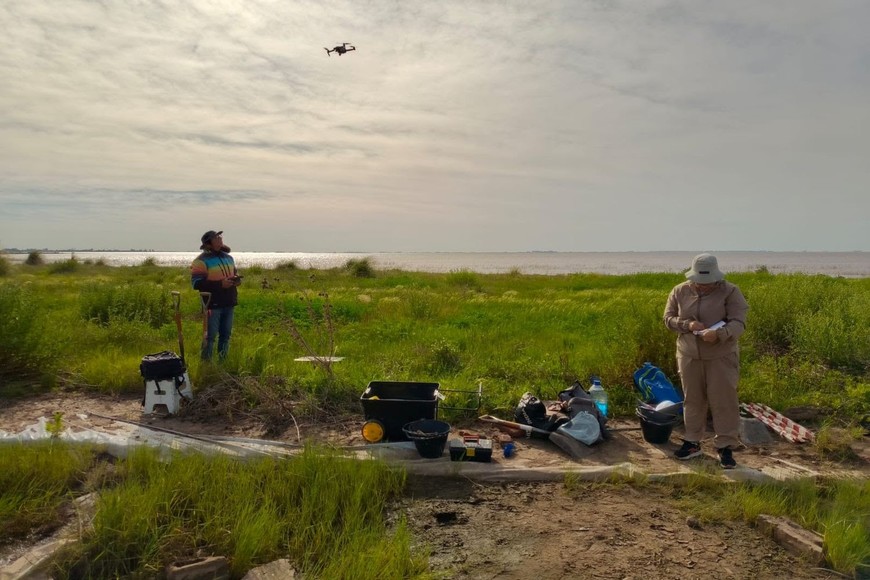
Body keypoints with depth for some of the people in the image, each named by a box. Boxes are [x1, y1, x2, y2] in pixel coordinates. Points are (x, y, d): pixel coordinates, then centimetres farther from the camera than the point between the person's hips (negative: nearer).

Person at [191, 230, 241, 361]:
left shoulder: (228, 257, 15)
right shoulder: (202, 261, -8)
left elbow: (235, 274, 27)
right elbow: (196, 283, -15)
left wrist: (237, 279, 1)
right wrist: (220, 284, -21)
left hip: (228, 304, 7)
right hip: (213, 305, -7)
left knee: (226, 335, 13)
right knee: (210, 336, -4)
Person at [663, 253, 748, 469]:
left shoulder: (730, 292, -8)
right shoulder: (680, 291, 2)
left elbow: (738, 323, -14)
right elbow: (668, 319, 4)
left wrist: (719, 334, -34)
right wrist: (688, 324, -16)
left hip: (721, 356, -3)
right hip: (689, 356, 3)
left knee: (723, 401, 1)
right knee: (693, 399, 12)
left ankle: (725, 447, 13)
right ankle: (692, 442, 25)